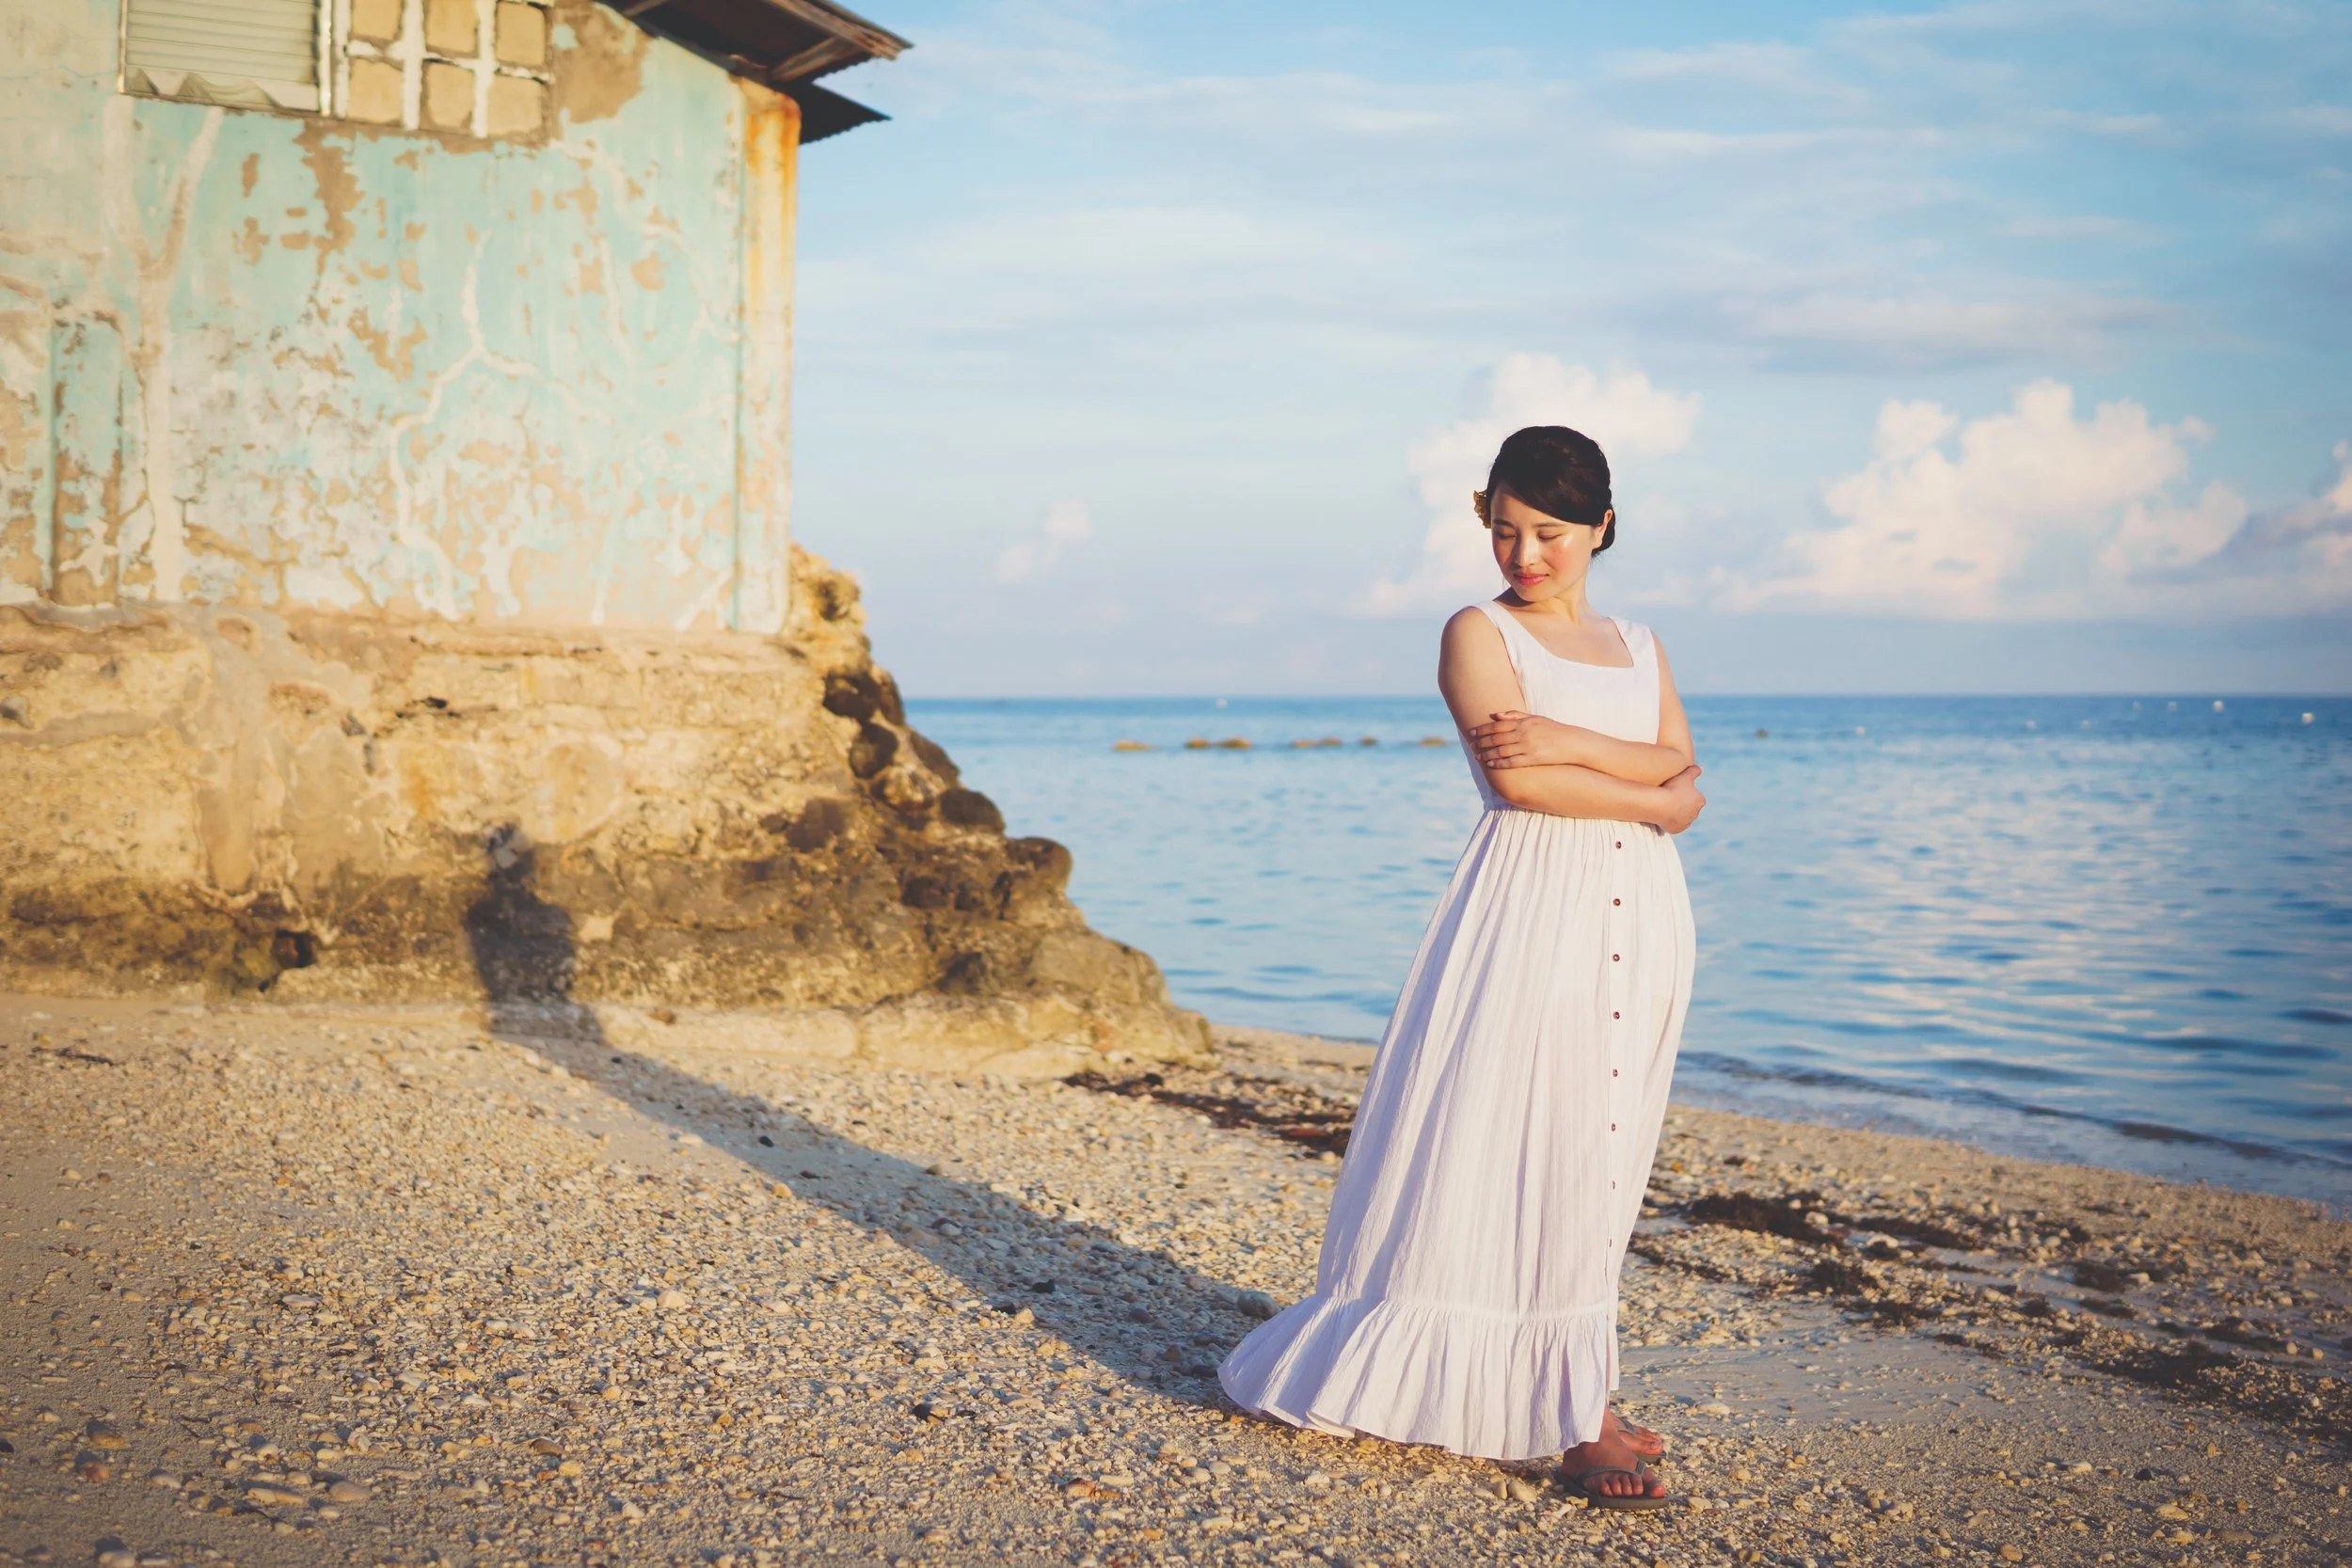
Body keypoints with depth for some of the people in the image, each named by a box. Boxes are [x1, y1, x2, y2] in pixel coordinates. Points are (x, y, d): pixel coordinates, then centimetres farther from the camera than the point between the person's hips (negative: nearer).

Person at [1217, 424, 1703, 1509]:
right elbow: (1517, 778, -12)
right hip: (1531, 908, -5)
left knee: (1597, 1154, 7)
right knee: (1501, 1147, -6)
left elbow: (1680, 767, 3)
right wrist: (1650, 796, -9)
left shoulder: (1639, 647, 18)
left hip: (1638, 915, 5)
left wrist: (1571, 743, -13)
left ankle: (1574, 1409, 15)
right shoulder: (1479, 633, 2)